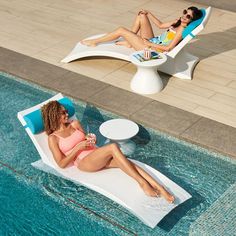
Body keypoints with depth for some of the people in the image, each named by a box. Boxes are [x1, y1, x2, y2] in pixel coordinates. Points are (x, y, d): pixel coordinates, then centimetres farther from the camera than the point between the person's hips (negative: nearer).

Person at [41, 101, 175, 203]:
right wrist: (78, 148, -13)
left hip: (96, 155, 6)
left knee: (122, 161, -26)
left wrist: (91, 139, 0)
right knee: (113, 147, -32)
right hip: (83, 162, -6)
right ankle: (142, 183, -32)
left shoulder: (74, 124, 18)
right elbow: (62, 164, -5)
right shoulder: (53, 138, 1)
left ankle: (159, 188, -37)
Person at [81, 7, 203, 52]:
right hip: (152, 41, 9)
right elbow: (161, 25, 18)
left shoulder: (182, 30, -21)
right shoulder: (178, 21, 4)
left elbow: (168, 48, -25)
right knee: (141, 16, 8)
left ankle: (94, 42, 7)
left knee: (121, 30, -10)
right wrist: (148, 13, 11)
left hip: (152, 50, -9)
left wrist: (149, 44, -19)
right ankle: (128, 42, 13)